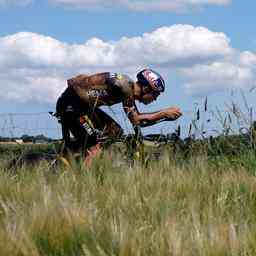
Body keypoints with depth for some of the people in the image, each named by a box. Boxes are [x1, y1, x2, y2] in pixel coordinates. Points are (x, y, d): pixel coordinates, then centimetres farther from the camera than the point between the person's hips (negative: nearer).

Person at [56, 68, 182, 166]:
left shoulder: (129, 89, 9)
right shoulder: (125, 85, -20)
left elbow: (139, 120, 14)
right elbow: (135, 120, -22)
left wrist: (165, 114, 7)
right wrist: (164, 113, -17)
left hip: (84, 105, 10)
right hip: (71, 105, -10)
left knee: (116, 131, 9)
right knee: (96, 147, -14)